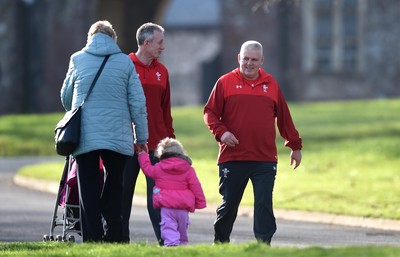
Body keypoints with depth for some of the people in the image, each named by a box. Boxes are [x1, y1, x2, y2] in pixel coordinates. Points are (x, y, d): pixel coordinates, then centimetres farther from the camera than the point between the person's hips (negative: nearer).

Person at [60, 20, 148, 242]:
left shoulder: (77, 60, 4)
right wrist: (141, 137, 10)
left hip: (84, 137, 0)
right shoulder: (125, 62, 2)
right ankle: (113, 237, 6)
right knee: (114, 190, 11)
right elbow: (138, 102, 1)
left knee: (88, 191, 3)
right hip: (118, 137, 0)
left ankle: (92, 239, -4)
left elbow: (65, 97, 16)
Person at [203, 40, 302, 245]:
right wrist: (221, 132, -15)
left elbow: (284, 117, 17)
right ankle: (220, 244, 25)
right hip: (232, 158, -1)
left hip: (265, 159, 1)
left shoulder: (271, 84, 11)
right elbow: (210, 113, 3)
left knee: (264, 204, -6)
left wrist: (294, 145, 20)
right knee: (229, 205, 8)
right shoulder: (225, 82, 3)